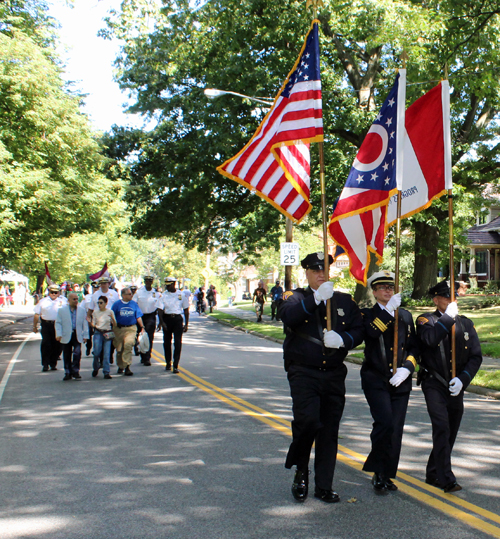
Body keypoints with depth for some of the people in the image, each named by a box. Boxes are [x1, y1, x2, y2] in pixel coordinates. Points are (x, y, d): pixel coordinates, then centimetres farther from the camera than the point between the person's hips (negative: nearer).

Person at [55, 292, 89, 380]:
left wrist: (85, 336, 3)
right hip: (66, 336, 0)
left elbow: (85, 323, 9)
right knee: (67, 356, 6)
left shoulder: (82, 310, 9)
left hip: (77, 336, 0)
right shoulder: (62, 310, 5)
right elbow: (58, 323, 2)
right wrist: (58, 334, -9)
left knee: (77, 353, -12)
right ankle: (68, 373, 18)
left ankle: (75, 372, 1)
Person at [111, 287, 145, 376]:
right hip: (119, 329, 0)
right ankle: (120, 367, 28)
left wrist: (142, 327, 6)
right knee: (119, 348, 7)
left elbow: (138, 316, 11)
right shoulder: (116, 304, 1)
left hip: (131, 328, 0)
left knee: (129, 344, -23)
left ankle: (127, 366, -21)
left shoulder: (134, 304, 8)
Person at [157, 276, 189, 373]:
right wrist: (162, 322, -20)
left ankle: (176, 365, -5)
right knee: (167, 342, 9)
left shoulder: (181, 295, 2)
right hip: (167, 319, 1)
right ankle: (168, 363, 25)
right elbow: (160, 310, -6)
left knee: (178, 342, -7)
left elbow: (186, 310, 7)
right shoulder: (163, 295, 0)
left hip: (178, 319, -1)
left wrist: (186, 324, 4)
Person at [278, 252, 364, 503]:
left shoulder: (346, 301, 14)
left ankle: (324, 487, 18)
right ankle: (301, 471, 5)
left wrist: (342, 339, -13)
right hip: (303, 372, -3)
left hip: (334, 374, 3)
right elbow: (287, 315, -17)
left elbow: (359, 331, 8)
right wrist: (316, 298, -27)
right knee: (307, 419, -21)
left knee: (329, 431, 6)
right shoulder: (295, 297, 5)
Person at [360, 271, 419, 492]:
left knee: (396, 429, 2)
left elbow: (414, 346, 13)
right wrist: (389, 310, -21)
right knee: (384, 423, -18)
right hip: (376, 380, -4)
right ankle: (379, 472, 2)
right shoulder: (367, 314, 4)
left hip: (400, 382, 4)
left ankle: (386, 475, 18)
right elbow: (372, 332, -19)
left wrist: (406, 368, -3)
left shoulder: (406, 316, 16)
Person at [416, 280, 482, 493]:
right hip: (434, 385, -4)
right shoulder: (426, 320, 0)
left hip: (456, 388, 5)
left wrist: (462, 379, -9)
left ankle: (432, 474, 27)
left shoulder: (466, 324, 10)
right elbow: (430, 339, -23)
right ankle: (446, 479, -17)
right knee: (441, 428, -18)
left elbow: (476, 356, 5)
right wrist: (448, 317, -18)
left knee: (450, 433, 10)